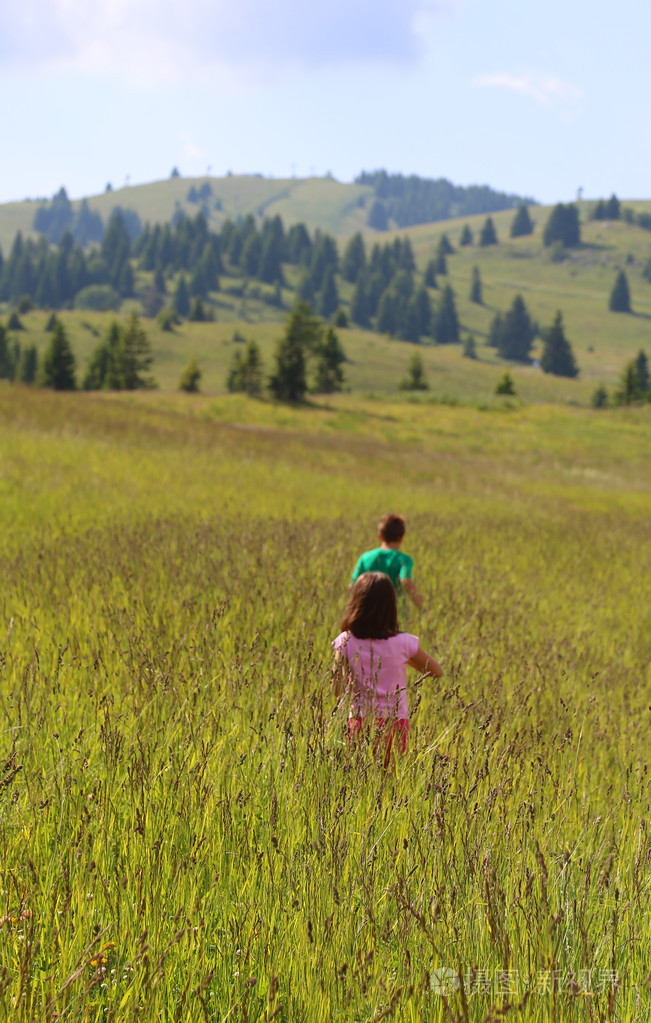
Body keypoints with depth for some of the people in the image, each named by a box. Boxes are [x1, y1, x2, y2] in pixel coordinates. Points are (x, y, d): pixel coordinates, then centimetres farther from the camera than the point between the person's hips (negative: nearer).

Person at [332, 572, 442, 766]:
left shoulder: (345, 642, -4)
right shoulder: (403, 643, -5)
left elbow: (336, 690, -3)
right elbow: (437, 671, 9)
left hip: (359, 722, 1)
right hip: (395, 722, -1)